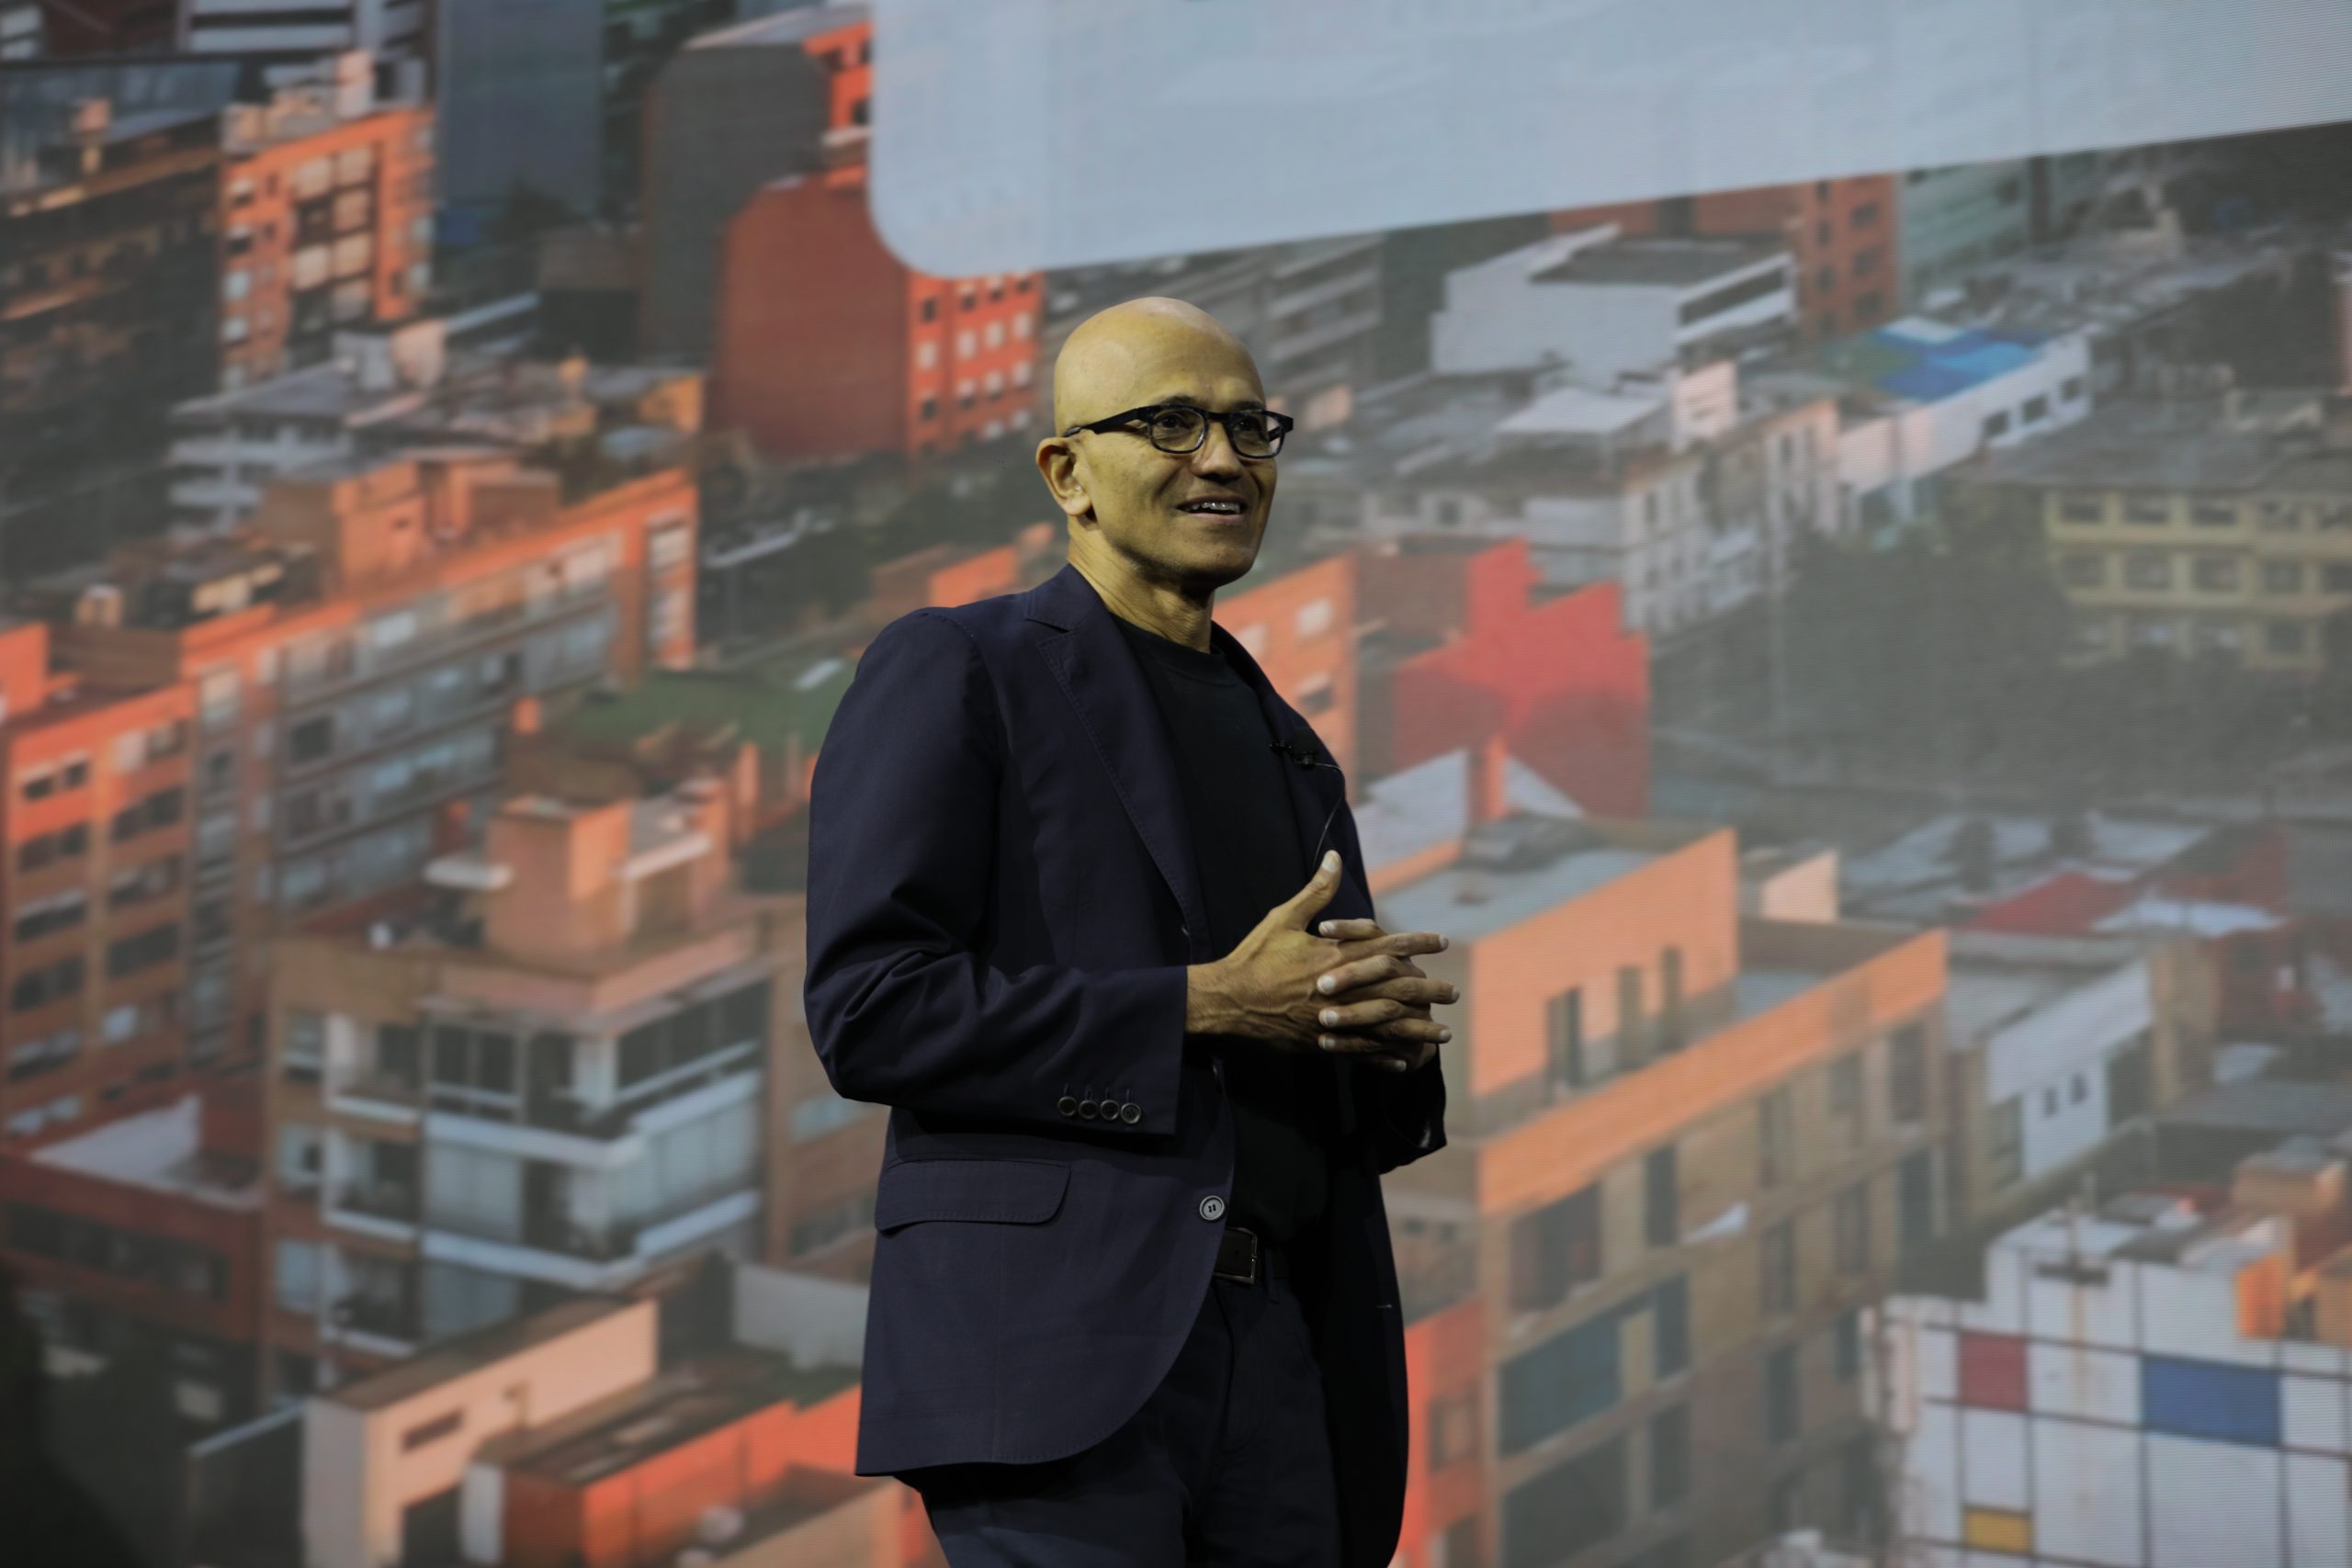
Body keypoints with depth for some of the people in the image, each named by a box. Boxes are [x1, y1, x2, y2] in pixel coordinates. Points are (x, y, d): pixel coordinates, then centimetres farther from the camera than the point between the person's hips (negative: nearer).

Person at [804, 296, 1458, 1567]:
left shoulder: (1290, 754, 25)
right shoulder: (954, 675, 4)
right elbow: (866, 1009, -8)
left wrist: (1394, 1034, 2)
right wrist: (1203, 1005, -11)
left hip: (1290, 1368, 7)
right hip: (1061, 1359, -6)